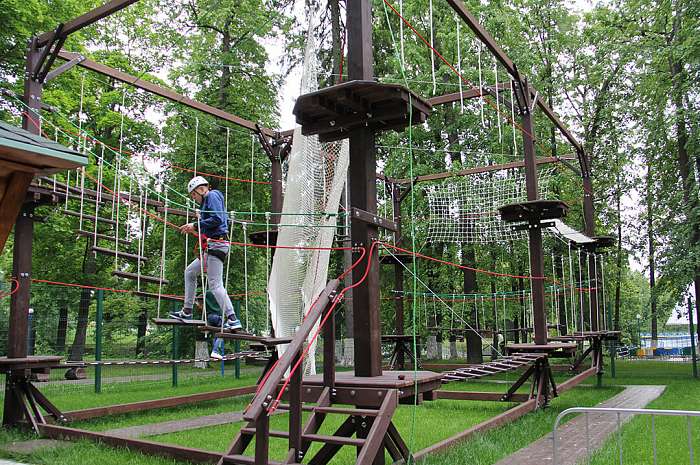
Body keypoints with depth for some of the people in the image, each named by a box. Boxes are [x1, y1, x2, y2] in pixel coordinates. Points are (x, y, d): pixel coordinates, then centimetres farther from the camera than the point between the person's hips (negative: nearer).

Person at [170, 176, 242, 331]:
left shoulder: (212, 196, -5)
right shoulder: (207, 201, 24)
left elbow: (217, 219, -18)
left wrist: (196, 225, -10)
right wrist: (193, 228, 15)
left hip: (216, 245, -11)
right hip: (211, 248, 11)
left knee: (215, 284, -13)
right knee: (189, 272, 19)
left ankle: (233, 319, -15)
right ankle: (187, 312, 24)